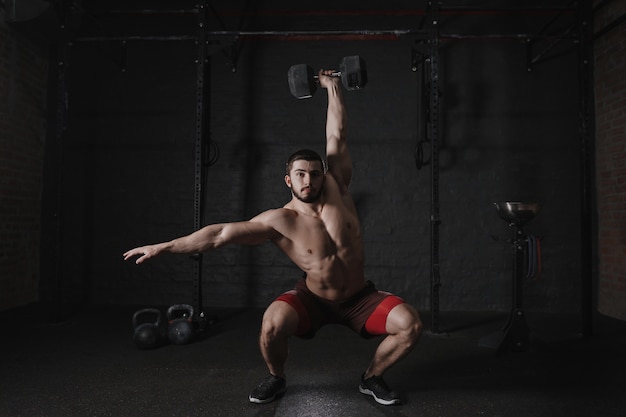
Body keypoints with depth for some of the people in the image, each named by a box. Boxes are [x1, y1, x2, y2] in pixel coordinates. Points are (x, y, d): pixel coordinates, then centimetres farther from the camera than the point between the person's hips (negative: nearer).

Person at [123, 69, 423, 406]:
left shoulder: (336, 190, -12)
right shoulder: (279, 221, -18)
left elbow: (337, 136, -7)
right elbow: (221, 234, -22)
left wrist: (332, 86, -2)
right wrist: (162, 247, -24)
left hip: (359, 298, 2)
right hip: (313, 299, -2)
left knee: (410, 325, -20)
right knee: (272, 324, -31)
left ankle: (372, 378, 10)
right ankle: (276, 379, 4)